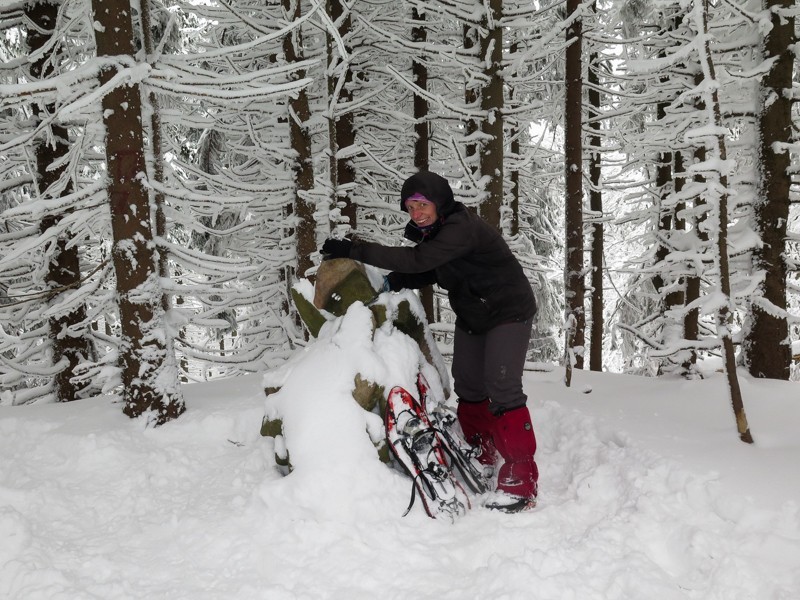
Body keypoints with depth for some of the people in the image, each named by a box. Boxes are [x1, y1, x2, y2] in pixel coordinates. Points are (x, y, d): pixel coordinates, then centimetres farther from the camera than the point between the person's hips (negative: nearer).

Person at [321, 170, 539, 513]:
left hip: (508, 312, -9)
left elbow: (417, 260, -39)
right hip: (471, 315, 9)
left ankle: (521, 481, -12)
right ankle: (483, 458, 31)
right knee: (468, 388, 13)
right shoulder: (433, 231, 0)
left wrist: (355, 250, -40)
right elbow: (426, 271, 5)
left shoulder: (462, 228, -30)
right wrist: (389, 284, -14)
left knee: (502, 389, -17)